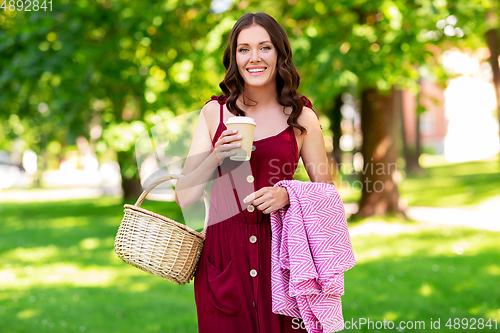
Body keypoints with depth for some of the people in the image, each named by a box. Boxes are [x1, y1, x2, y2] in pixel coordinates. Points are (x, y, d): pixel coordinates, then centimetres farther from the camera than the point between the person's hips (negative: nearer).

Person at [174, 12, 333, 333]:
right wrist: (216, 158, -16)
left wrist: (288, 194, -12)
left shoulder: (302, 117, 2)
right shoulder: (214, 112, 4)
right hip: (223, 254, 1)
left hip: (280, 250, -1)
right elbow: (184, 197, 1)